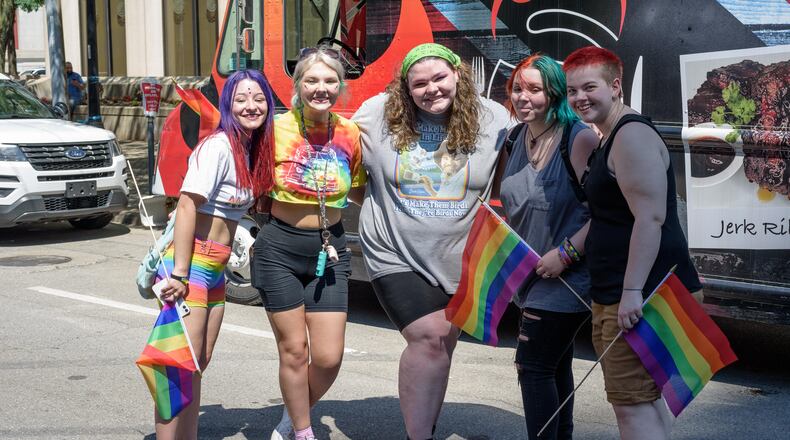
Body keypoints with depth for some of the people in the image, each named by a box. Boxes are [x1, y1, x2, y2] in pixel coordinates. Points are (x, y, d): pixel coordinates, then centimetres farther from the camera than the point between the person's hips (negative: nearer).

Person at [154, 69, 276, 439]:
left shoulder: (253, 150, 11)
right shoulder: (218, 146, -14)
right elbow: (187, 205, -20)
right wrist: (179, 274, -24)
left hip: (216, 269, 9)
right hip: (192, 265, -9)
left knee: (199, 363, 14)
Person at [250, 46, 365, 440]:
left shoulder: (350, 133, -3)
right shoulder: (277, 129, -11)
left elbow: (358, 191, 10)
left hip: (329, 249, 3)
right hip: (280, 249, -3)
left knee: (329, 357, 2)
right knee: (294, 350, 4)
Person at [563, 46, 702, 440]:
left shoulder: (632, 135, -16)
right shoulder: (610, 139, 17)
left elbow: (650, 218, -24)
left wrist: (632, 291, -28)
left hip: (638, 299, -11)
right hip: (616, 296, 11)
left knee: (632, 405, -11)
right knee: (644, 399, 18)